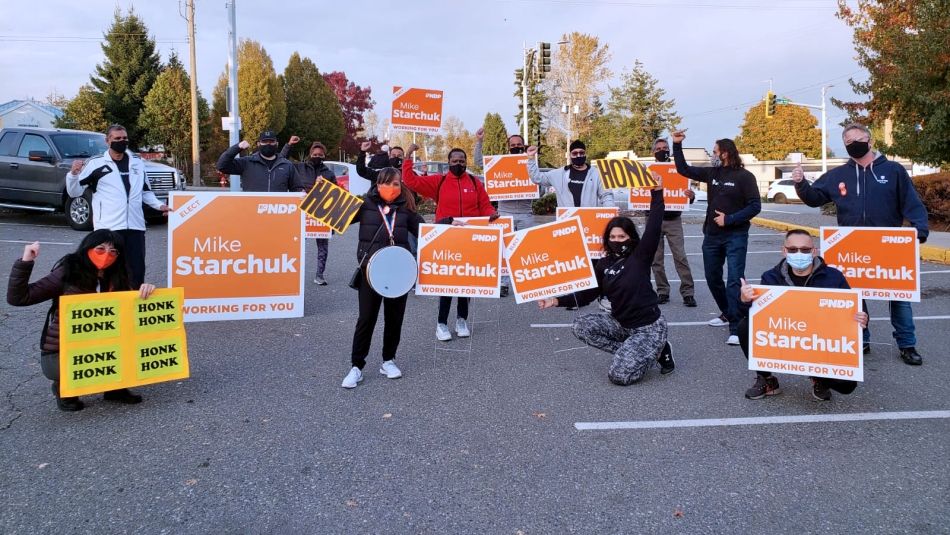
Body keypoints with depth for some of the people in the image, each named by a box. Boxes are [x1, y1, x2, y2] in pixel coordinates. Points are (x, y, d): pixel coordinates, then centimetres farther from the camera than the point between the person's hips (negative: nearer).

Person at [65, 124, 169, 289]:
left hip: (135, 226, 4)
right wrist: (73, 174, -16)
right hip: (108, 227, -4)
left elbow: (145, 191, 24)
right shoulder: (95, 163, 0)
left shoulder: (138, 162, 14)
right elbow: (74, 192, 2)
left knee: (137, 270, 7)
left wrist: (159, 205, 9)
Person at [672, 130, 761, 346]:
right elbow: (683, 170, 11)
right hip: (712, 236, 7)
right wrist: (677, 145, 3)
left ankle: (736, 329, -15)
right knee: (712, 278, 15)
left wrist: (729, 219, -18)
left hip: (735, 236, -6)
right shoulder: (712, 173, 6)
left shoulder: (744, 176, -9)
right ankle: (728, 314, 35)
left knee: (734, 280, -13)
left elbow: (755, 206, -12)